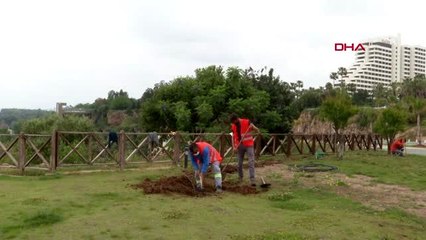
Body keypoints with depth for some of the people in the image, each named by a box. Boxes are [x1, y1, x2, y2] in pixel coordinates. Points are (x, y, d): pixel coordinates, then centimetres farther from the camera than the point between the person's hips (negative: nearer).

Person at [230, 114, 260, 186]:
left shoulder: (247, 122, -11)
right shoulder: (233, 126, 1)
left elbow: (257, 131, -10)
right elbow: (233, 137, 7)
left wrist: (253, 127, -32)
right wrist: (234, 147, -6)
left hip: (249, 145, -4)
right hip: (240, 146, 4)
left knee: (251, 162, -11)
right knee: (239, 163, 9)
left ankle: (252, 180, -13)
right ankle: (240, 178, 26)